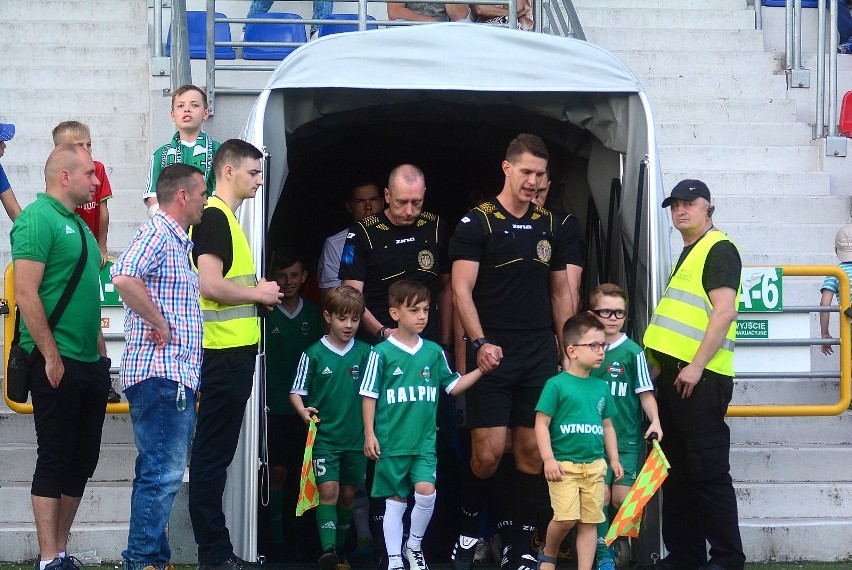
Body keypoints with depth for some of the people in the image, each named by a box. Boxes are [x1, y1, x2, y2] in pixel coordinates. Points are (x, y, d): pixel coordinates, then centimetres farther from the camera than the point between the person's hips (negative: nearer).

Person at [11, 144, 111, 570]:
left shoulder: (78, 225, 17)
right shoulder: (38, 219, -11)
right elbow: (26, 294, -18)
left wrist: (99, 350, 19)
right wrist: (51, 356, -19)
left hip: (89, 364, 9)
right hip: (57, 364, -9)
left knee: (82, 460, 11)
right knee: (54, 460, -5)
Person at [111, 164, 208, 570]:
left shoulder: (179, 243, 22)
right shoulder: (156, 235, -10)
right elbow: (124, 277, -29)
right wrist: (159, 324, -21)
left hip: (178, 376, 11)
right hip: (160, 373, -11)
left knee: (161, 474, 12)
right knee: (162, 474, -11)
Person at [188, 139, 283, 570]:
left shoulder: (223, 217, 19)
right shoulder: (214, 216, -12)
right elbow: (210, 285, -23)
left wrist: (257, 295, 12)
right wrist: (259, 293, -9)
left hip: (233, 352, 10)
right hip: (224, 352, -10)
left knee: (215, 452, 12)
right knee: (213, 452, -6)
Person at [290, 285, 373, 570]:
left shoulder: (365, 353, 2)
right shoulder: (314, 354, -5)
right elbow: (297, 391, 0)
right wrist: (303, 410, -19)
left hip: (356, 438, 3)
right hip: (324, 436, -3)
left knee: (347, 494, 11)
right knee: (328, 490, -13)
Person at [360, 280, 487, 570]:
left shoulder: (434, 352, 5)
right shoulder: (382, 353, -6)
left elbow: (452, 386, 13)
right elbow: (369, 396, -2)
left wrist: (481, 370, 2)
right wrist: (369, 434, -5)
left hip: (424, 442, 2)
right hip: (392, 442, -2)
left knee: (426, 492, -14)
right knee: (395, 501, 5)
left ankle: (414, 545, 9)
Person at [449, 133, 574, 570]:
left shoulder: (549, 226, 13)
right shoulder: (476, 223, -2)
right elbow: (462, 290, -7)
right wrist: (480, 343, -19)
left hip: (540, 355, 4)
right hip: (493, 354, -4)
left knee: (532, 451, 3)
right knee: (488, 453, -9)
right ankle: (467, 531, 15)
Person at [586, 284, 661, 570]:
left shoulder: (632, 352, -3)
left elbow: (645, 392, -2)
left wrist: (655, 420, -16)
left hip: (627, 438, -2)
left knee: (622, 497, -6)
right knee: (600, 495, -4)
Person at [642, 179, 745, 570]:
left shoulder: (719, 249, -7)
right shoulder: (688, 254, 21)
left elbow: (725, 311, -17)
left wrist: (696, 365, -21)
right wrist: (665, 367, 18)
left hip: (699, 377, -9)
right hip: (673, 375, 10)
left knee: (708, 472, -7)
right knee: (676, 471, 11)